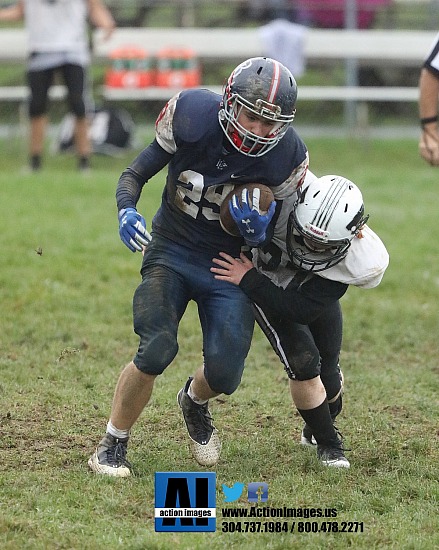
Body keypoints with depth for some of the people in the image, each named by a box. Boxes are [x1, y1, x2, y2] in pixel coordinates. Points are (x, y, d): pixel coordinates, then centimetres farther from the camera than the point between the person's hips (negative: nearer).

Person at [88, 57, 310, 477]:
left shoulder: (286, 155, -16)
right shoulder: (192, 115, -20)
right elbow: (136, 173, -8)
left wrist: (265, 229, -22)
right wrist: (126, 211, -28)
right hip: (172, 252, -1)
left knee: (224, 375, -9)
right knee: (157, 350, -22)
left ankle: (195, 401, 30)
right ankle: (113, 443, 1)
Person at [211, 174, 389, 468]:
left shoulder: (363, 263, -39)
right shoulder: (284, 194, -44)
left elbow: (299, 310, -37)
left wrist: (249, 279, -38)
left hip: (316, 291, 1)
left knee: (327, 371, 8)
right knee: (304, 363, -13)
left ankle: (317, 428, 43)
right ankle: (328, 443, 10)